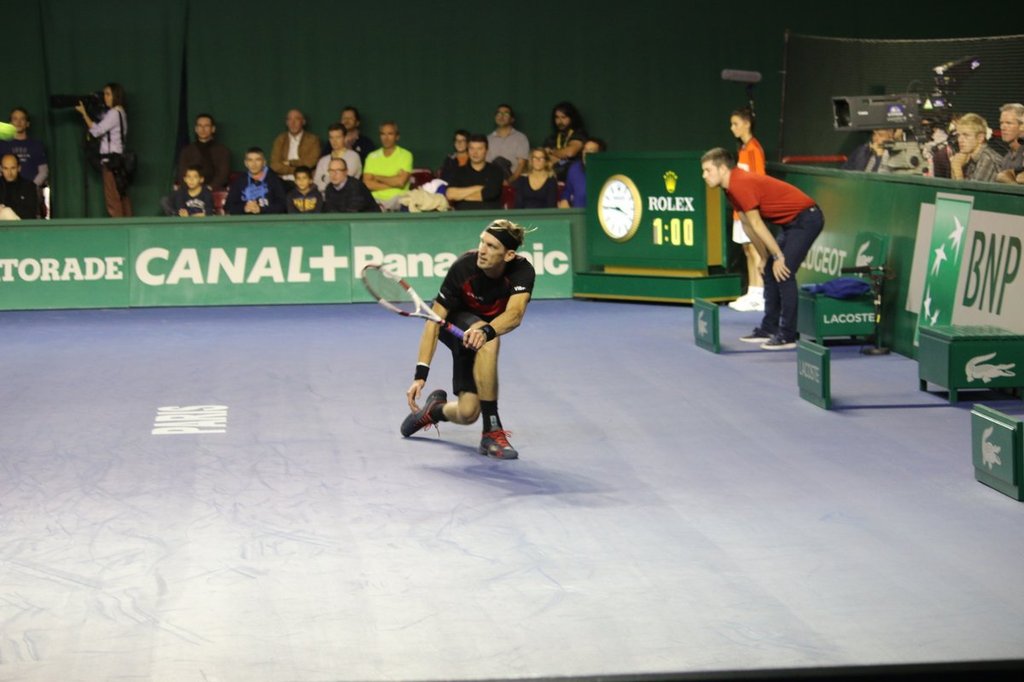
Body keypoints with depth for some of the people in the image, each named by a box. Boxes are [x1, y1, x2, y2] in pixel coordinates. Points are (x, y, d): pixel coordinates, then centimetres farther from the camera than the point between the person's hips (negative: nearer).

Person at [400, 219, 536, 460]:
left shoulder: (522, 271, -29)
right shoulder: (463, 267, -32)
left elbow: (514, 314, -46)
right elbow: (435, 320, -27)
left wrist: (486, 330, -68)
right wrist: (421, 374, -33)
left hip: (487, 325, 3)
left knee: (467, 414, -11)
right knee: (489, 343, -39)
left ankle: (435, 409, 27)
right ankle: (492, 431, -31)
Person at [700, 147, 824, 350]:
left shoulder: (741, 184, -21)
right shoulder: (731, 188, 10)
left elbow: (757, 224, -19)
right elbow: (748, 225, 14)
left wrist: (778, 256, -17)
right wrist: (765, 257, 14)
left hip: (806, 218, -10)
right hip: (792, 222, 10)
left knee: (783, 272, -15)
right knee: (771, 271, 13)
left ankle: (787, 336, -13)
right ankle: (769, 329, 19)